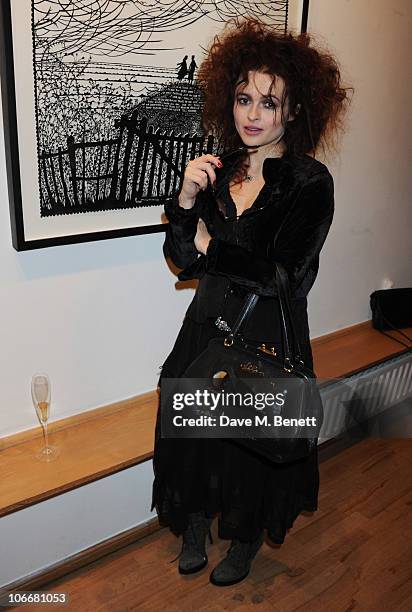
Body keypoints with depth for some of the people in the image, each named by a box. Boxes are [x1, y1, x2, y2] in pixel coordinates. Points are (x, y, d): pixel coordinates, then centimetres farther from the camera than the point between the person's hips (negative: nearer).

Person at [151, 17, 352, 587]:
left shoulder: (310, 181, -14)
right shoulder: (219, 170, 0)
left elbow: (283, 278, -21)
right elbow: (181, 257, -2)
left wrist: (210, 247, -12)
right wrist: (186, 201, -20)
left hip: (267, 341, -4)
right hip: (207, 329, 4)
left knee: (253, 448, 16)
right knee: (193, 434, 17)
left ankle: (246, 541, 46)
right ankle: (196, 528, 46)